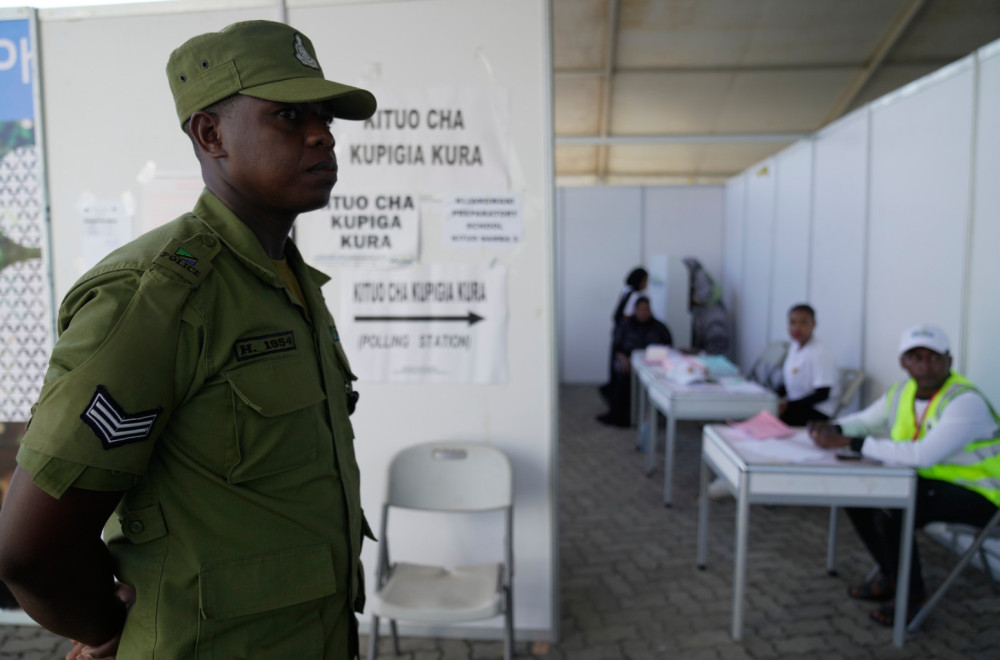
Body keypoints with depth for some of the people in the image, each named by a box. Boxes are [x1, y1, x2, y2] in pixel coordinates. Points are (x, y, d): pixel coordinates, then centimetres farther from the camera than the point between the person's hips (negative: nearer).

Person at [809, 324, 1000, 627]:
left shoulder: (966, 401, -26)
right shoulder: (901, 393, -1)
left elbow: (923, 455, -38)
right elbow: (863, 421, 10)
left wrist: (850, 443, -37)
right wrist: (833, 429, -15)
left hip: (974, 493, -8)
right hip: (928, 481, 8)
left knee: (889, 512, -28)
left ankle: (912, 592, -1)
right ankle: (890, 573, 16)